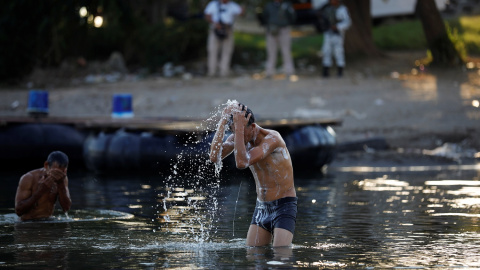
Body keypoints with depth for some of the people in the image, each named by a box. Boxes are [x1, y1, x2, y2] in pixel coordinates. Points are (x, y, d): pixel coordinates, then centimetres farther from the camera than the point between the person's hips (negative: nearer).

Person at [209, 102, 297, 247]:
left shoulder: (272, 138, -20)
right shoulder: (237, 138, 1)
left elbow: (242, 163, -33)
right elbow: (215, 157, -15)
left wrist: (239, 127, -32)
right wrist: (223, 122, -18)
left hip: (284, 207, -7)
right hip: (261, 207, 7)